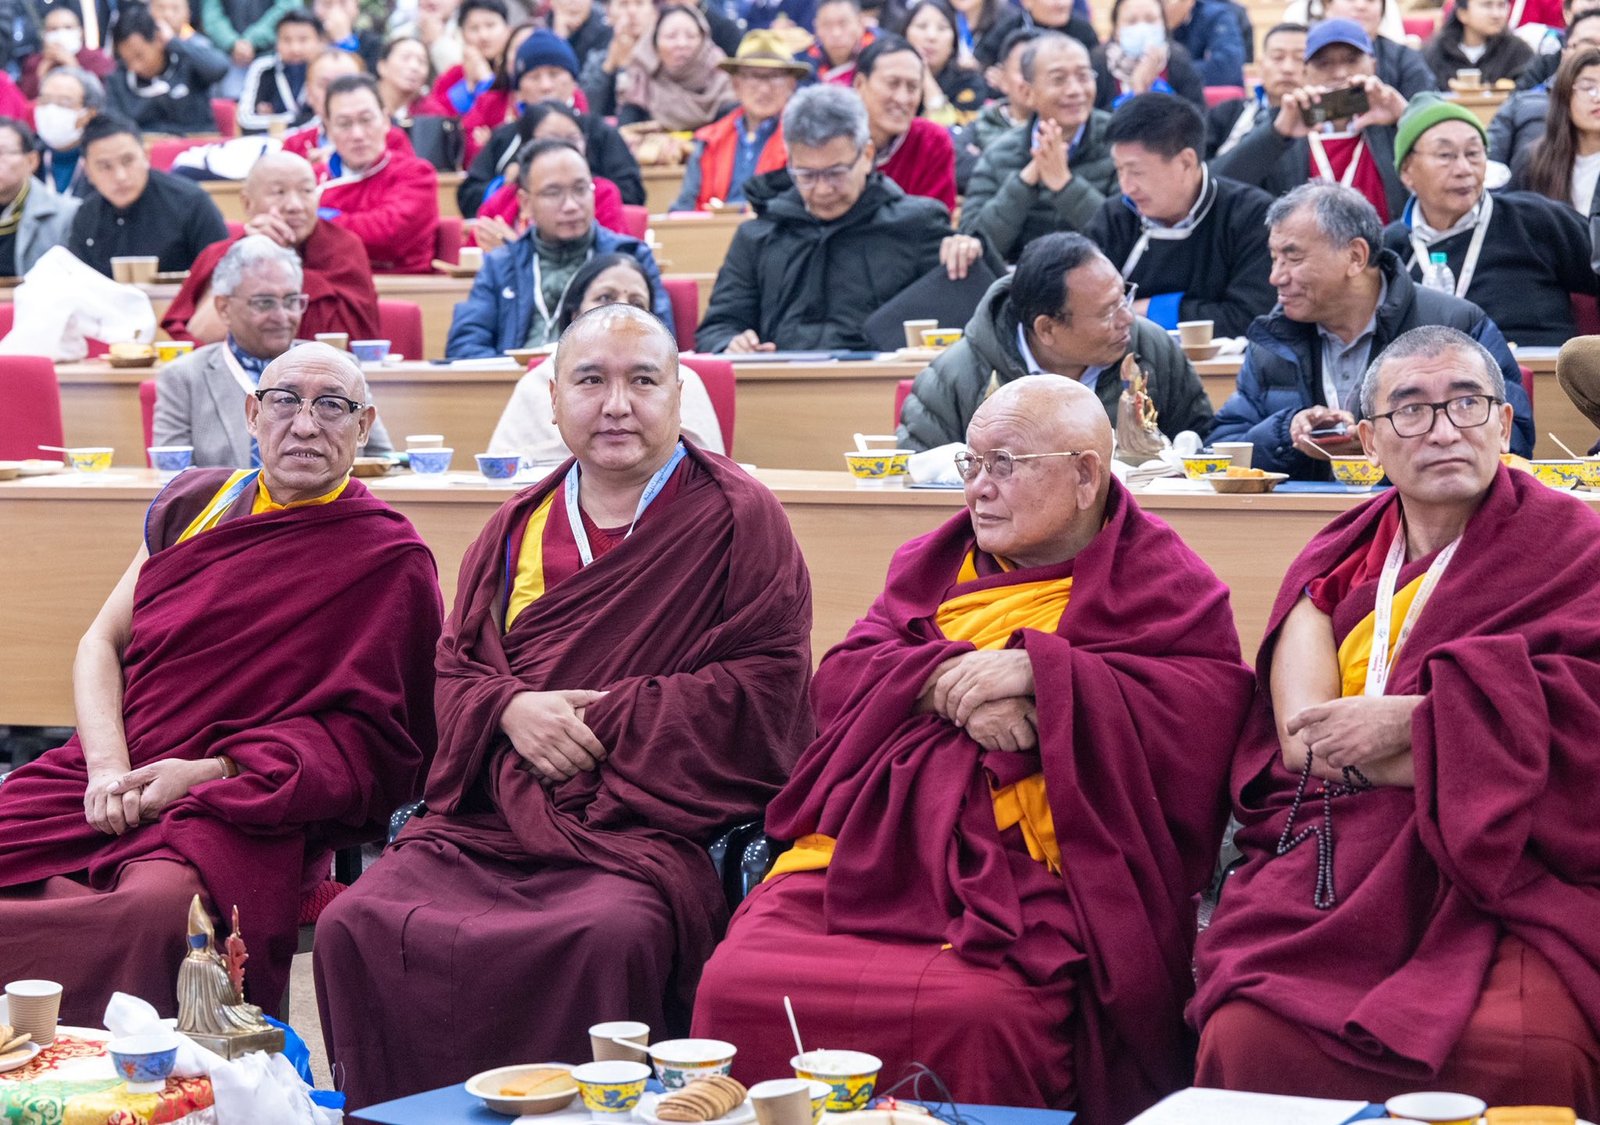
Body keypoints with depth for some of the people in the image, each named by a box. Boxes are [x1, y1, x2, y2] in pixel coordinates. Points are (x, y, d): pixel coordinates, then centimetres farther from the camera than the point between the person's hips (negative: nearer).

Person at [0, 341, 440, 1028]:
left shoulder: (388, 560, 3)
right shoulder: (193, 503, 17)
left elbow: (367, 736, 0)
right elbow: (102, 642, 16)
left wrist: (210, 772, -11)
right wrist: (107, 765, -4)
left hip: (240, 807, -5)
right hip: (112, 776, 5)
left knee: (164, 904, -36)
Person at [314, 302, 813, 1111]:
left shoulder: (739, 520, 5)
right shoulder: (517, 529, 21)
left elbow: (767, 686, -5)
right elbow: (449, 673, 21)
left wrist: (600, 719, -9)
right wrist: (512, 710, -4)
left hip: (644, 825, -4)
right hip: (487, 820, 5)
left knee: (608, 937, -38)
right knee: (355, 926, -22)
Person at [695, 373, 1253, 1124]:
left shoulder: (1156, 581, 9)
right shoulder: (935, 563, 24)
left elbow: (1210, 709, -7)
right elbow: (841, 679, 13)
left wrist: (1042, 673, -11)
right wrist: (945, 684, -7)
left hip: (1028, 880, -4)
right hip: (871, 852, 5)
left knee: (975, 1018, -34)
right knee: (738, 983, -21)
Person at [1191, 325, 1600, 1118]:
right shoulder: (1336, 567, 19)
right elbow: (1300, 739, 3)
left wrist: (1407, 721, -12)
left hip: (1511, 870, -3)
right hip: (1337, 873, 3)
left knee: (1517, 1051, -35)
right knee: (1248, 1038, -27)